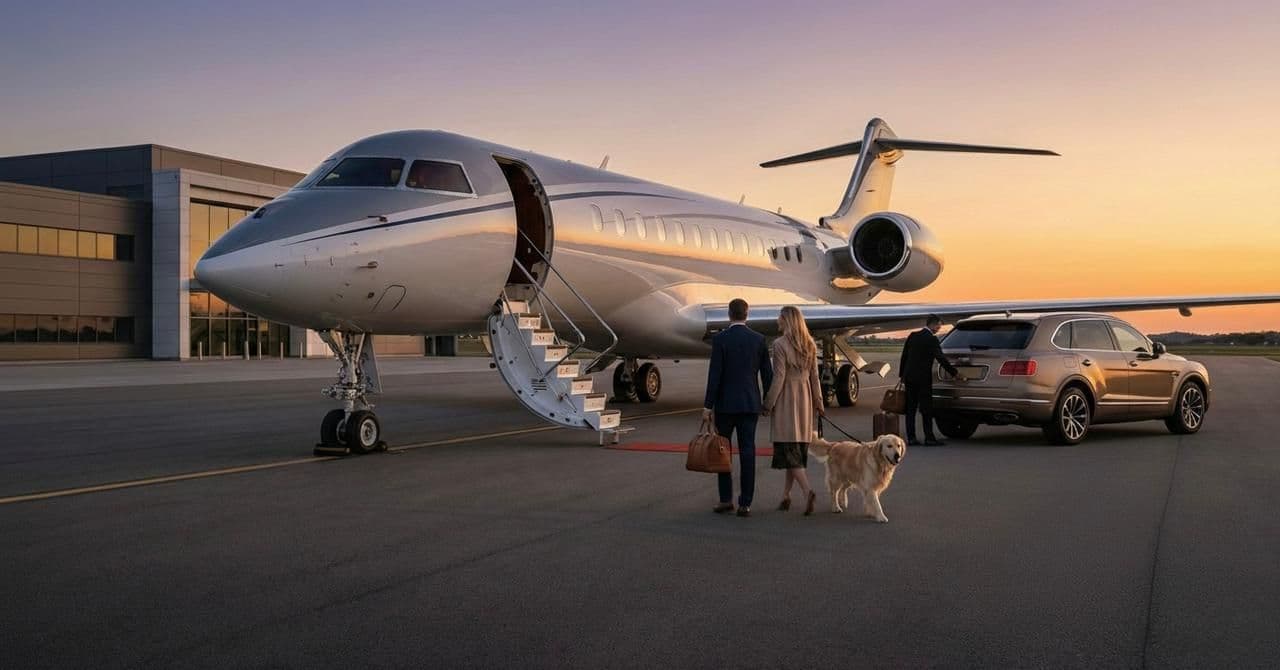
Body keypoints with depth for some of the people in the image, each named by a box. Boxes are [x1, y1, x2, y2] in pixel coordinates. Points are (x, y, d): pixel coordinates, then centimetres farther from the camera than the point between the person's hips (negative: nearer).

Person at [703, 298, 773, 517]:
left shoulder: (720, 339, -7)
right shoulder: (759, 339, 2)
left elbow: (715, 374, -10)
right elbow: (767, 374, 4)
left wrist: (707, 405, -5)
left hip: (725, 403, -2)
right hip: (750, 404, 2)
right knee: (747, 452, 2)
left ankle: (726, 499, 11)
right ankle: (745, 503, 2)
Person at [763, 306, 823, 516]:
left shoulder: (780, 344, -13)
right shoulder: (810, 345, 6)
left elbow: (778, 378, -15)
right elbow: (814, 377, 9)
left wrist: (768, 404, -8)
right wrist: (818, 402, 16)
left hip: (786, 400, -7)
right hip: (805, 399, 7)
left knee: (789, 451, -5)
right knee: (797, 450, 11)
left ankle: (807, 491, -21)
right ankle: (786, 495, 19)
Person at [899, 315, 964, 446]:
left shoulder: (912, 336, 10)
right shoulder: (932, 339, -10)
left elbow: (904, 356, 12)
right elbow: (941, 359, -13)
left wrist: (902, 375, 18)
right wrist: (955, 373, -7)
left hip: (909, 377, 6)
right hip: (923, 378, -6)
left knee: (910, 409, 8)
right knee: (926, 409, -1)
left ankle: (911, 438, 7)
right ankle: (929, 438, -1)